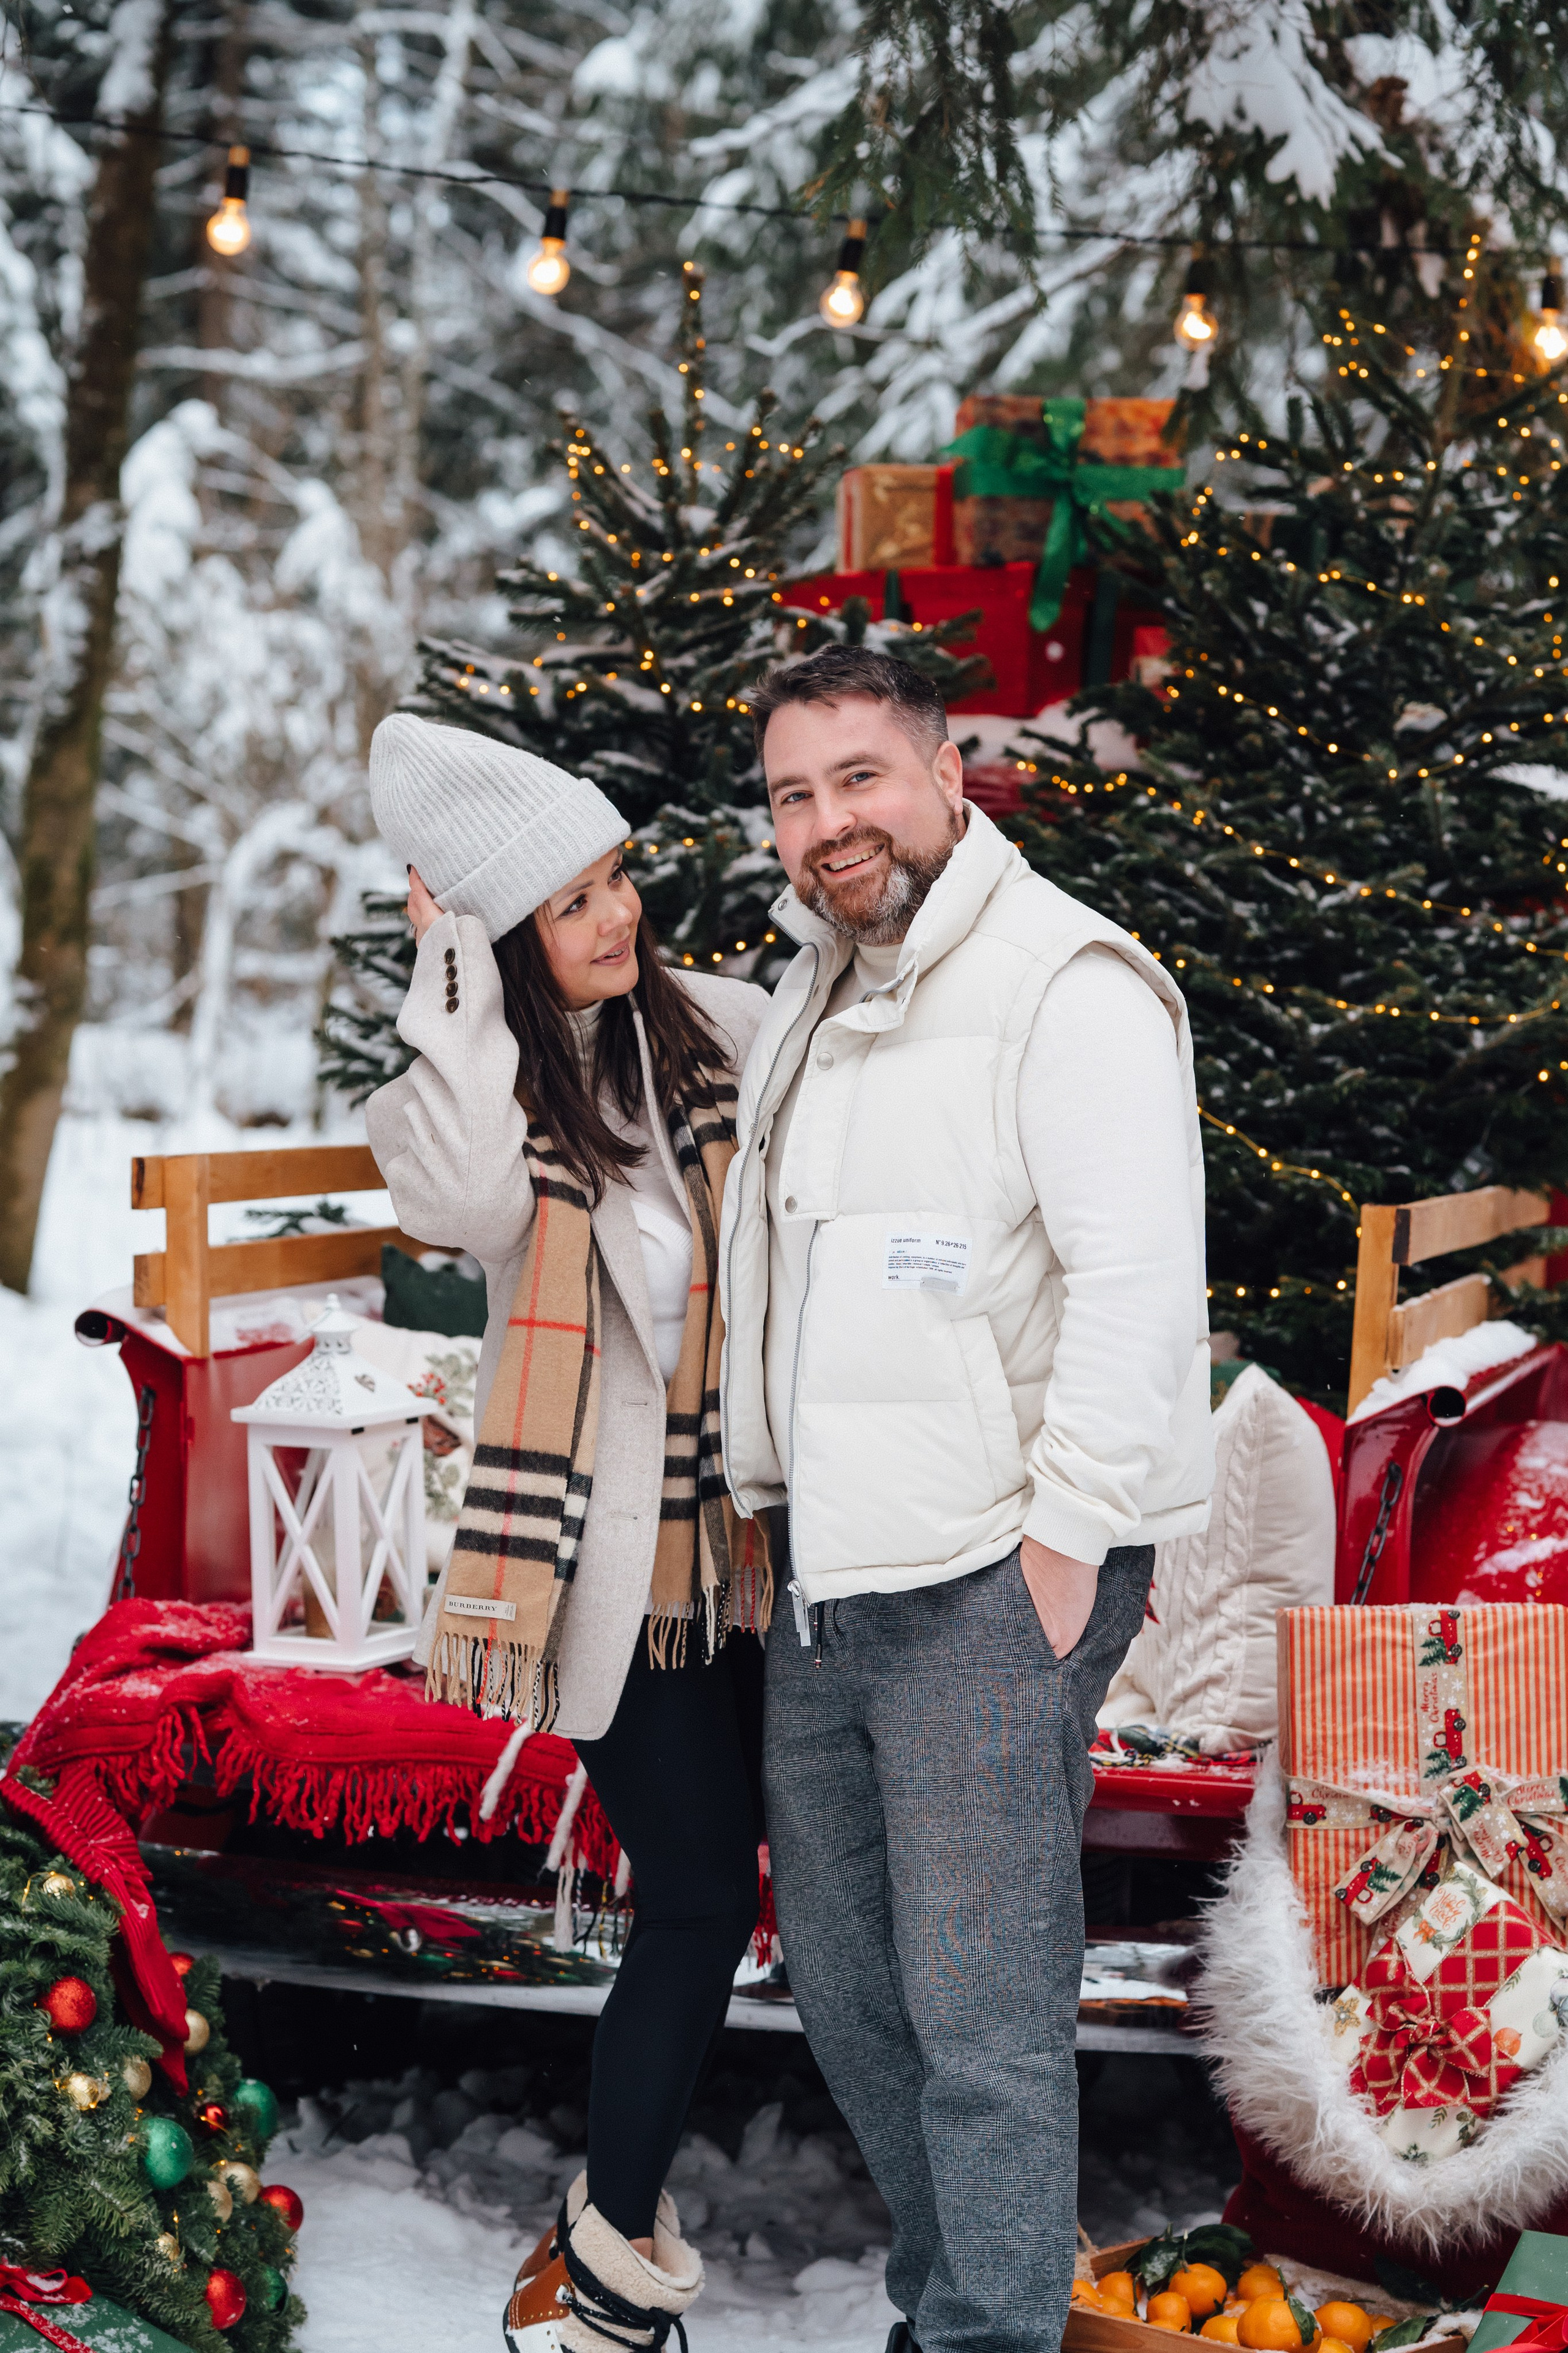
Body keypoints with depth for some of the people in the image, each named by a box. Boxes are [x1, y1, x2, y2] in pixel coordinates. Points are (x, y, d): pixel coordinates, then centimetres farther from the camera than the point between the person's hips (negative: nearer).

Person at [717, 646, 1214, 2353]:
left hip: (990, 1585, -9)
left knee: (983, 2020, -4)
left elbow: (1138, 1282, -19)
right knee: (842, 1985, 16)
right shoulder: (811, 998, 16)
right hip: (818, 1581, 9)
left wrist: (1064, 1545, -19)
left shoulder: (1067, 981, -12)